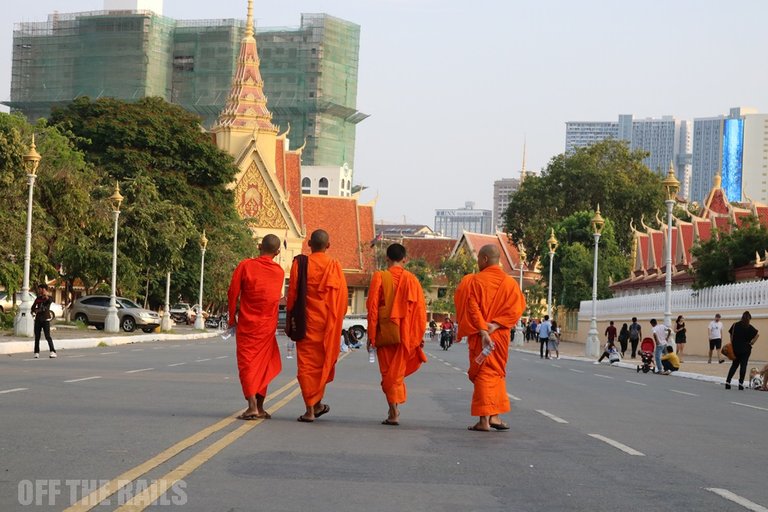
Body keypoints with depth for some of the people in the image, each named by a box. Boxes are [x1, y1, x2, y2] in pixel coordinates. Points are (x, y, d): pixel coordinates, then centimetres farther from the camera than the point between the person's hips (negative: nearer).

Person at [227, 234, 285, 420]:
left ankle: (252, 406, -16)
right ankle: (259, 407, 13)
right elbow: (277, 297, 11)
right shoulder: (279, 272, 1)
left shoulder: (246, 265, -8)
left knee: (247, 364, -2)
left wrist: (232, 318, 5)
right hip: (267, 325, 3)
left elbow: (233, 293, -7)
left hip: (247, 323, -3)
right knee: (263, 365, 13)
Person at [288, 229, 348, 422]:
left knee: (306, 364, 2)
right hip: (329, 322, 2)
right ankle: (317, 403, 20)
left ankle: (310, 409, -2)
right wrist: (336, 321, 12)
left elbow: (292, 294, -4)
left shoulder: (299, 263, -6)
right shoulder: (334, 266, -1)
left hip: (307, 320, -2)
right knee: (323, 362, 17)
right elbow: (342, 298, 2)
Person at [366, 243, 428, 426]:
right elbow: (420, 309, 2)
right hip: (405, 334, 2)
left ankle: (394, 412, -4)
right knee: (398, 371, 15)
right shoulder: (411, 279, 2)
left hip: (384, 333, -2)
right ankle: (394, 410, 13)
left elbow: (372, 307, -6)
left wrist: (371, 334, -1)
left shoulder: (379, 277, -4)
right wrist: (418, 335, 8)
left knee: (387, 372, 4)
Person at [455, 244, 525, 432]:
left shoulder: (474, 281, -6)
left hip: (480, 335, -3)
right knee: (497, 373, 16)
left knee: (483, 374, 0)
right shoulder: (510, 283, 4)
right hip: (501, 336, 3)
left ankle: (484, 420, -5)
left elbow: (472, 308, -14)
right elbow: (516, 308, -5)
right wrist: (495, 325, -12)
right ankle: (495, 415, 10)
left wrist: (482, 331, -19)